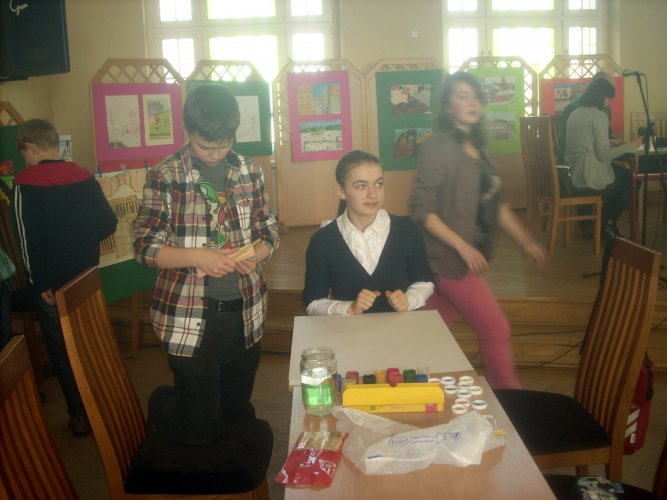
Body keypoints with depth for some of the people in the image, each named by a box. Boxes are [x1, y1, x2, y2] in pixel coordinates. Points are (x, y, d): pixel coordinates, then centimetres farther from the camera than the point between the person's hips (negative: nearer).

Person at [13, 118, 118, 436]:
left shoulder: (25, 183, -14)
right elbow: (108, 223, -1)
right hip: (87, 279, 4)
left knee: (62, 350, 10)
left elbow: (28, 239, -18)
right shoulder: (85, 177, -2)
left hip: (52, 284, -4)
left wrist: (40, 283, -11)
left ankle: (80, 416, 15)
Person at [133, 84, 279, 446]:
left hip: (244, 312, 4)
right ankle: (160, 403, 38)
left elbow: (269, 229, 10)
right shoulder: (164, 177, -8)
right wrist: (197, 257, -24)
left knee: (238, 413, 19)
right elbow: (145, 246, -8)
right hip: (190, 318, -4)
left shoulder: (249, 172, 3)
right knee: (199, 428, 6)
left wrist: (256, 253, -13)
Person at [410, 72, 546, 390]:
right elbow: (422, 210, -17)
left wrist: (526, 242, 13)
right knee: (496, 331, -2)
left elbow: (495, 204, 18)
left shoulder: (476, 149, 12)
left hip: (469, 256, 7)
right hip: (451, 258, -7)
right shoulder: (438, 147, -13)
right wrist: (463, 247, -21)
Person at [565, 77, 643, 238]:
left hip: (572, 173, 8)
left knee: (622, 173, 29)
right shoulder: (599, 116, -14)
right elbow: (603, 155, -17)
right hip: (589, 176, -8)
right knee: (630, 178, 19)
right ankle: (607, 223, 25)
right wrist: (631, 146, -8)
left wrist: (611, 142, 24)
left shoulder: (575, 114, 12)